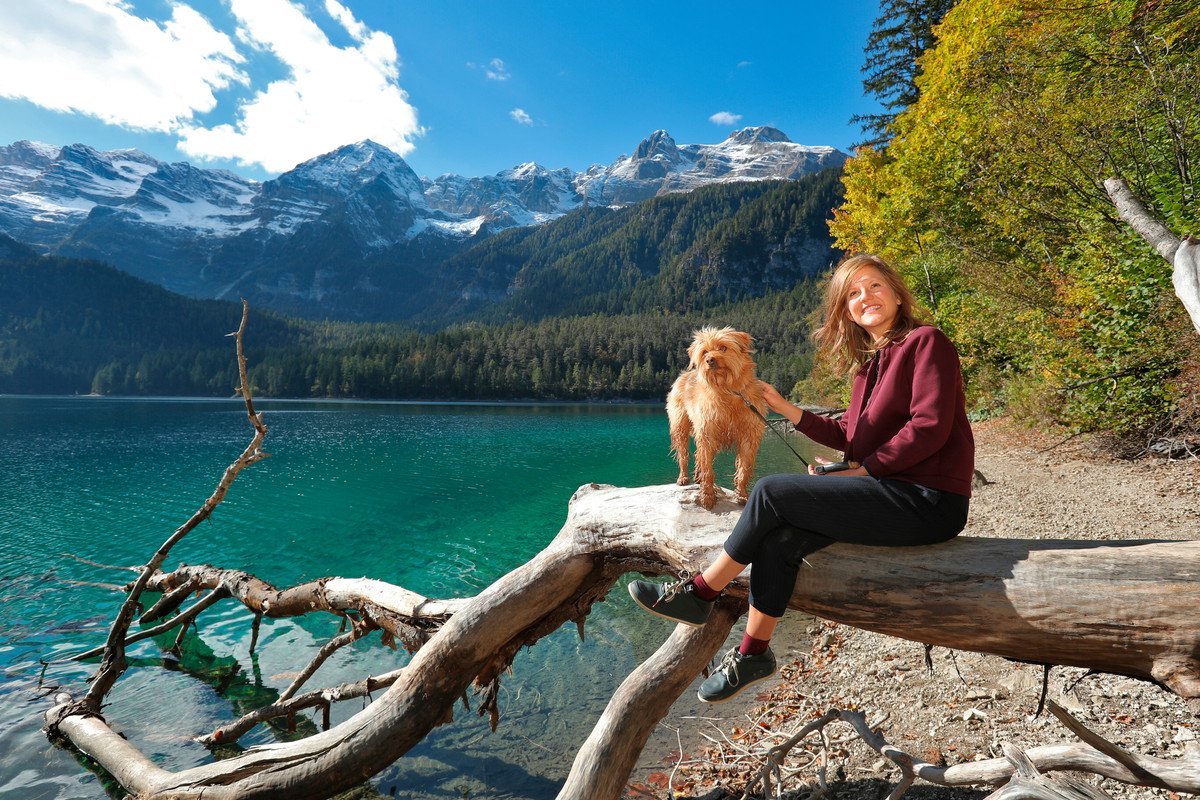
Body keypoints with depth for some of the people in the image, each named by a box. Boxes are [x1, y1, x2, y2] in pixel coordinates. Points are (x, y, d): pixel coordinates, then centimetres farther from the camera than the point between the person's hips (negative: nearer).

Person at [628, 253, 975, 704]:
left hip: (929, 502, -7)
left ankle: (699, 594, -2)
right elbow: (848, 435, 13)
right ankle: (753, 654, 3)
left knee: (772, 492, -18)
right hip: (892, 492, 8)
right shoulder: (869, 362, 16)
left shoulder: (926, 342, -8)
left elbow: (929, 427, -17)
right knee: (778, 540, -12)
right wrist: (783, 407, 6)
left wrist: (865, 469, -11)